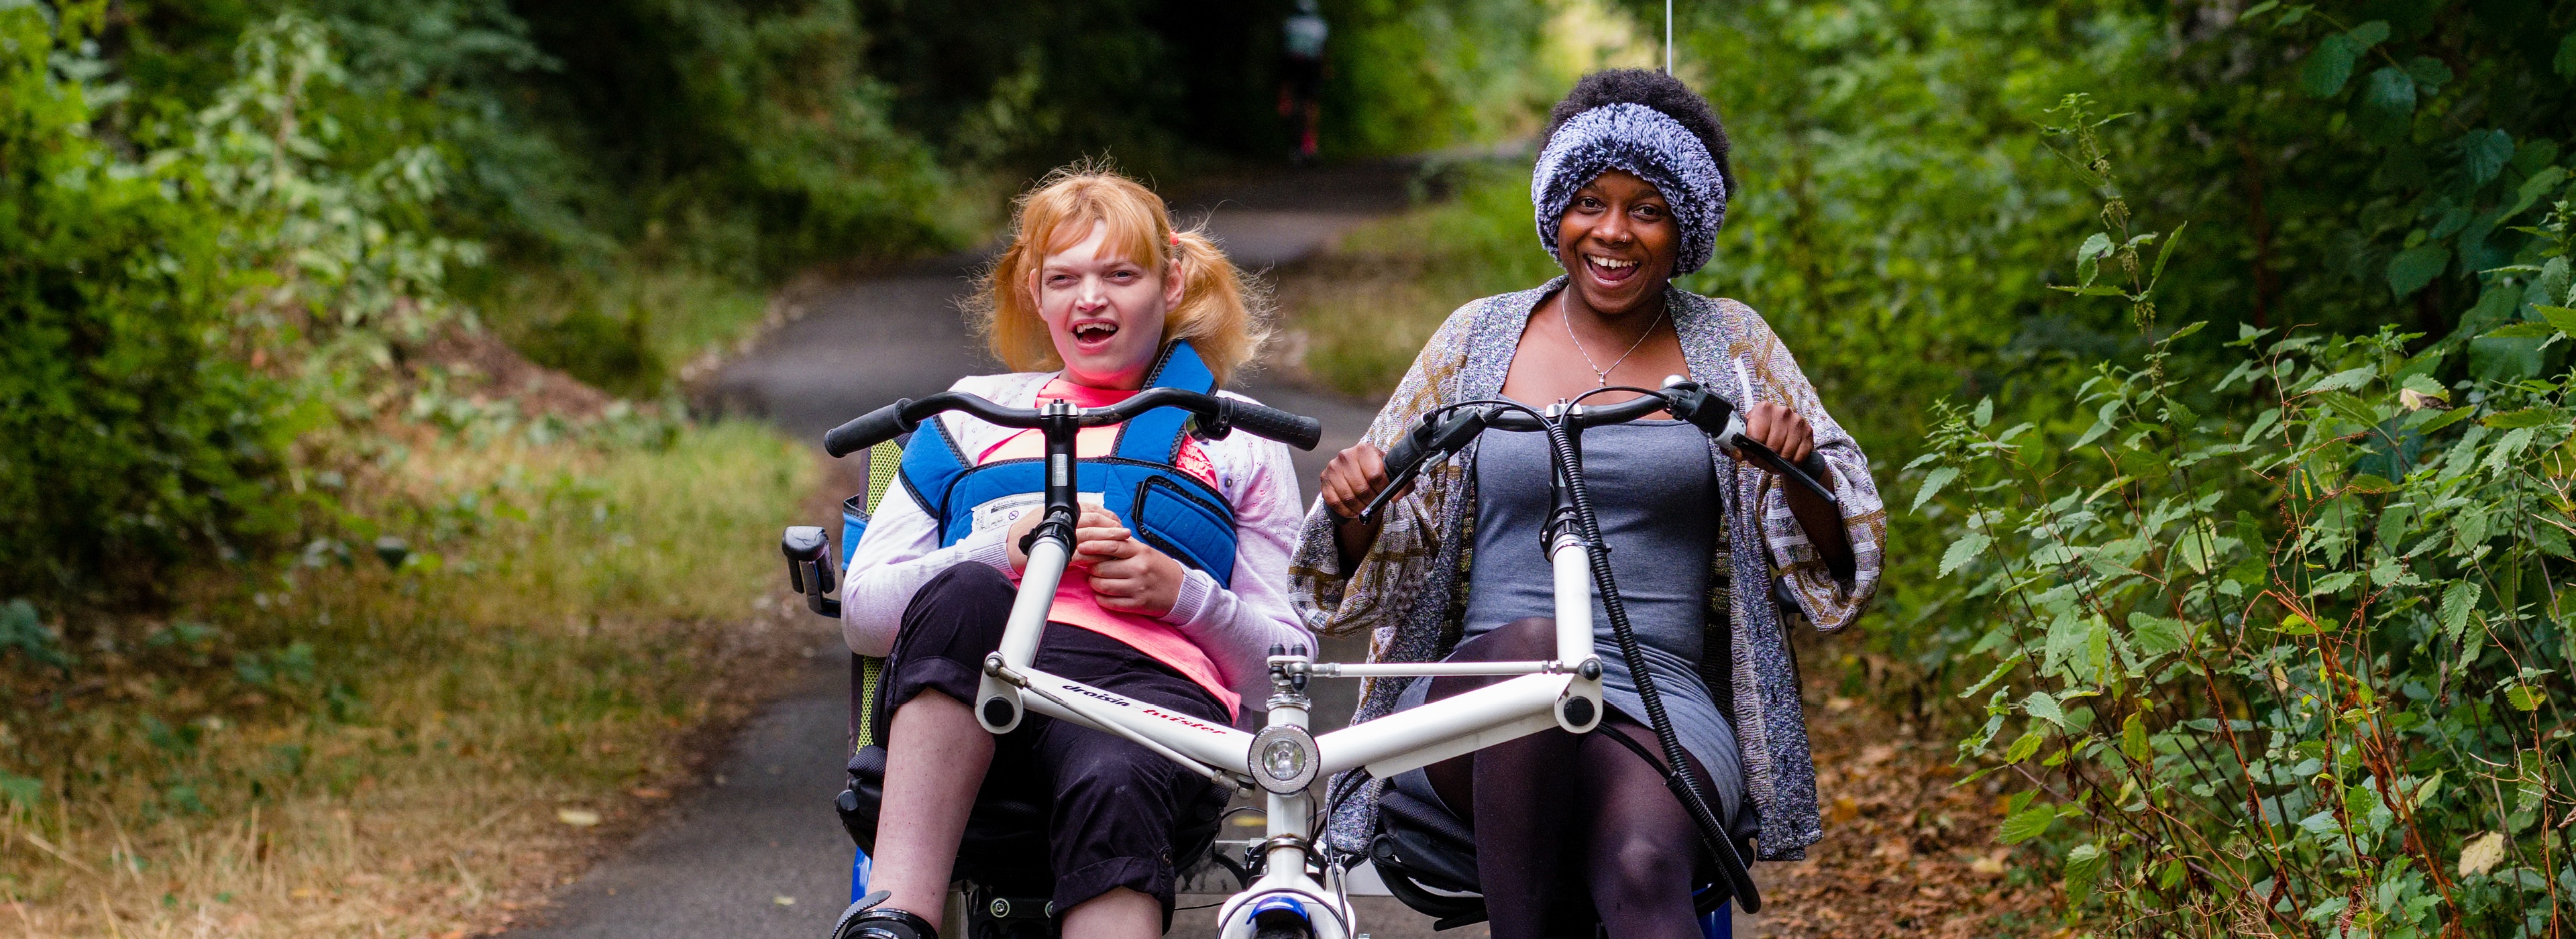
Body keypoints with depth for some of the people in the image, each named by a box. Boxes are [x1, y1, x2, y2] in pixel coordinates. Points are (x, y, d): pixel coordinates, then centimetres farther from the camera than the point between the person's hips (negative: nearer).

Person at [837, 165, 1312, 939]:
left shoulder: (1239, 439, 28)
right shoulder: (972, 415, 30)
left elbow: (1284, 667, 22)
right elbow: (862, 613, 20)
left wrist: (1181, 593, 1)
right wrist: (1008, 548, 2)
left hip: (1152, 680, -1)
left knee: (1115, 786, -40)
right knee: (963, 591, -37)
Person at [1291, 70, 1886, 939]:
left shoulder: (1730, 345, 13)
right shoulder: (1481, 337, 13)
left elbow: (1834, 564, 7)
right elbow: (1371, 568, 14)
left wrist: (1797, 466, -13)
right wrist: (1354, 503, -9)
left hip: (1665, 708, 0)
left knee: (1643, 868, -36)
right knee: (1535, 646, -37)